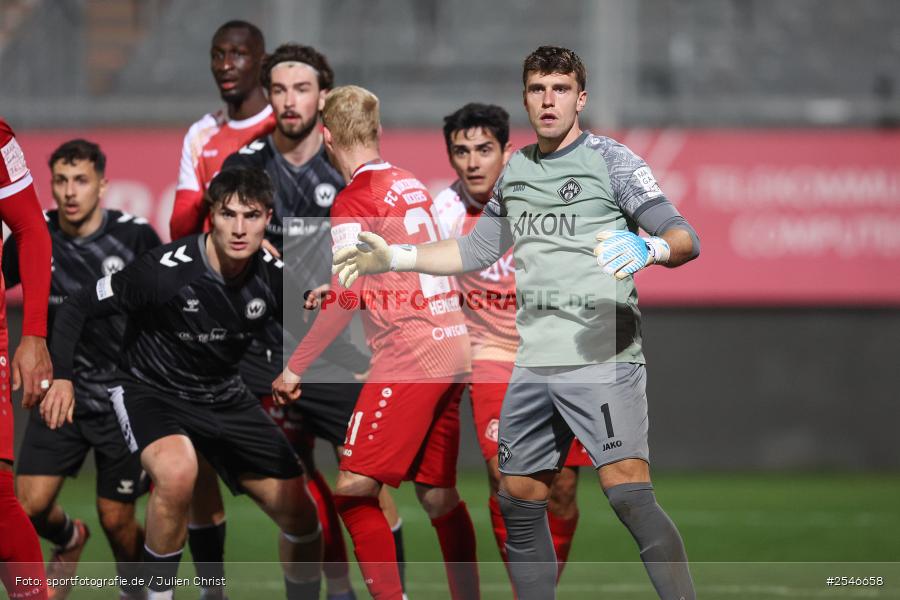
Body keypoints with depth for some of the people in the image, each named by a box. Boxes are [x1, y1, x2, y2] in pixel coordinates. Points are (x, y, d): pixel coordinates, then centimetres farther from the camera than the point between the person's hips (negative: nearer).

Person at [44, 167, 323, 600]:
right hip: (152, 391, -5)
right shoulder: (165, 270, -26)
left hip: (223, 397, 5)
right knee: (177, 473, -38)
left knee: (300, 516, 0)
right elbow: (77, 308, -16)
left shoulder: (274, 278, -13)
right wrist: (61, 377, -23)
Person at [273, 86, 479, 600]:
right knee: (438, 494, 13)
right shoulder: (413, 185, 14)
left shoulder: (355, 200, -8)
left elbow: (345, 301, -14)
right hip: (454, 348, 8)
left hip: (408, 355, -8)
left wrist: (296, 367, -8)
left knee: (355, 489, -7)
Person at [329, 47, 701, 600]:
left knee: (630, 495, -20)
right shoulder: (516, 171, 16)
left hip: (603, 358, -7)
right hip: (534, 363, 7)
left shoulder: (611, 160, -3)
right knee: (519, 501, 10)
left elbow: (685, 238, -8)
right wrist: (396, 258, 24)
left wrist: (648, 249, -30)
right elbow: (478, 250, 30)